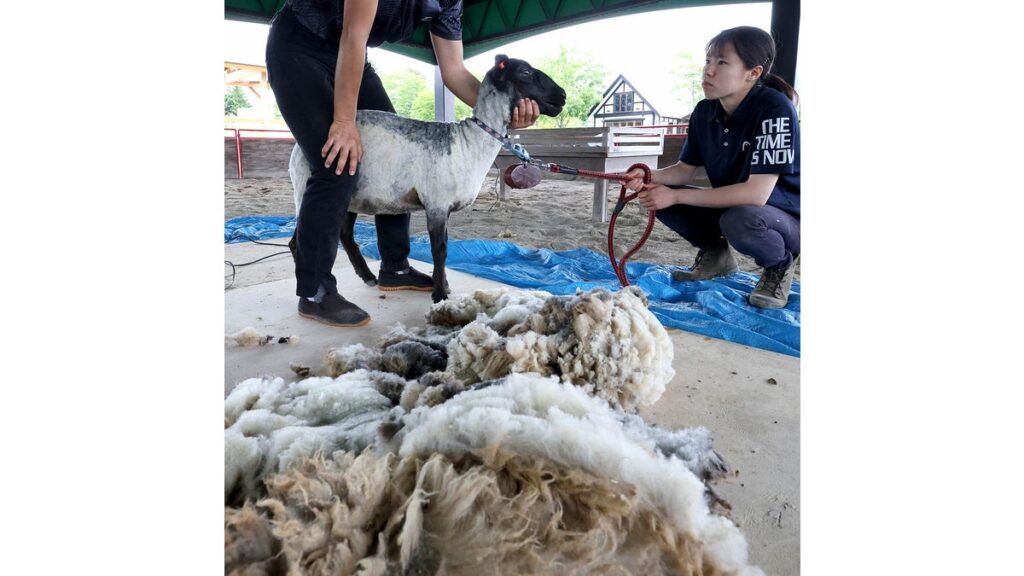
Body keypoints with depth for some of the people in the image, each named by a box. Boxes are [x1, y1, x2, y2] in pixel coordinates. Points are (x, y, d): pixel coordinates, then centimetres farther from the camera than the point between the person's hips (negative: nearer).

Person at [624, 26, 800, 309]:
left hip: (787, 218, -6)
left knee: (738, 220, -38)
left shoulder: (774, 108, -25)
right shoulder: (705, 111, -5)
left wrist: (675, 195, -31)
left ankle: (780, 264, -4)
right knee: (658, 195, -8)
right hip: (730, 207, 6)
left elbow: (757, 193, -32)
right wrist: (648, 177, -18)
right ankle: (715, 255, 13)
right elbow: (685, 169, 4)